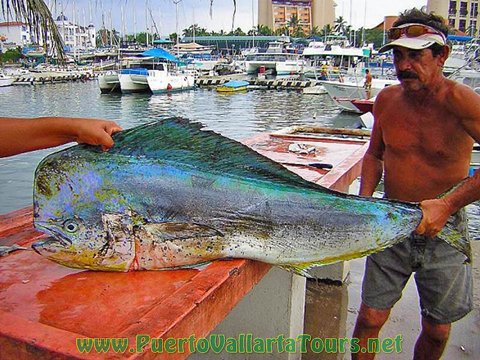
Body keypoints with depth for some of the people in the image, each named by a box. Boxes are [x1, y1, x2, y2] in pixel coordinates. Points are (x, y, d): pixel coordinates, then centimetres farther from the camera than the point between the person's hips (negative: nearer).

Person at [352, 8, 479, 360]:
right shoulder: (388, 99, -2)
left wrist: (447, 204, -25)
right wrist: (365, 201, -1)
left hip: (444, 229, -2)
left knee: (437, 329, 14)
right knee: (369, 318, 4)